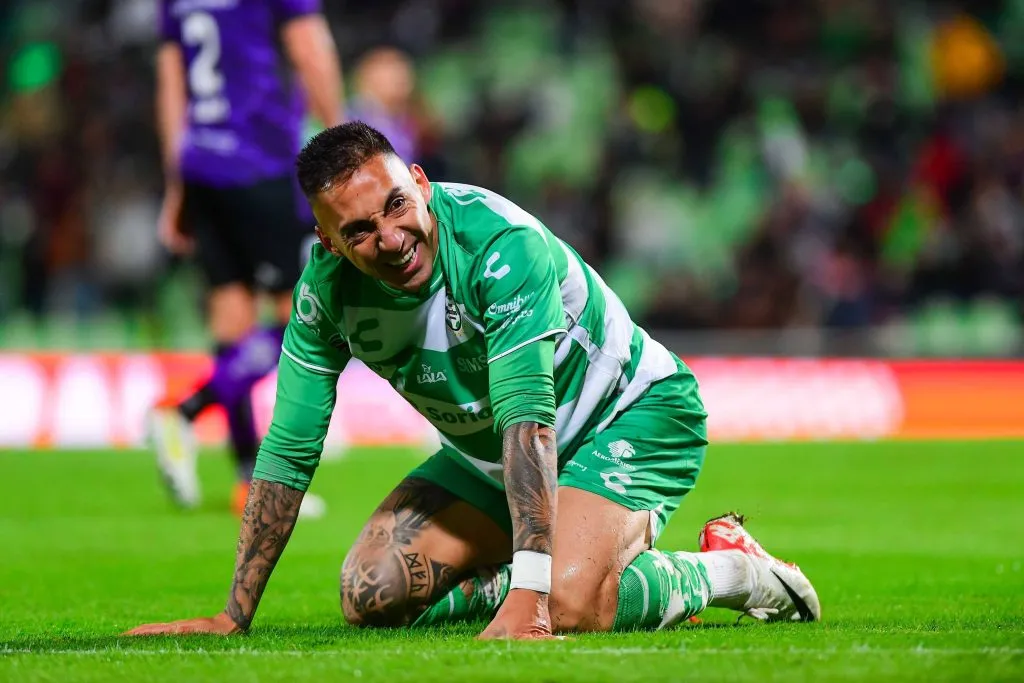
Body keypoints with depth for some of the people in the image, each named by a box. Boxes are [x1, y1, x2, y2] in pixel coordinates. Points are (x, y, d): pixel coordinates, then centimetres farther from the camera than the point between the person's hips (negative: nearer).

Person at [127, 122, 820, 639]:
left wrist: (529, 595, -50)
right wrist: (233, 617, -8)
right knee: (372, 592, -8)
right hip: (490, 455, 7)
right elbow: (288, 453, -8)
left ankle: (724, 568, -4)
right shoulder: (328, 286, -16)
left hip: (632, 414, -7)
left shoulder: (502, 245, -34)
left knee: (566, 604, -31)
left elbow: (528, 419, -42)